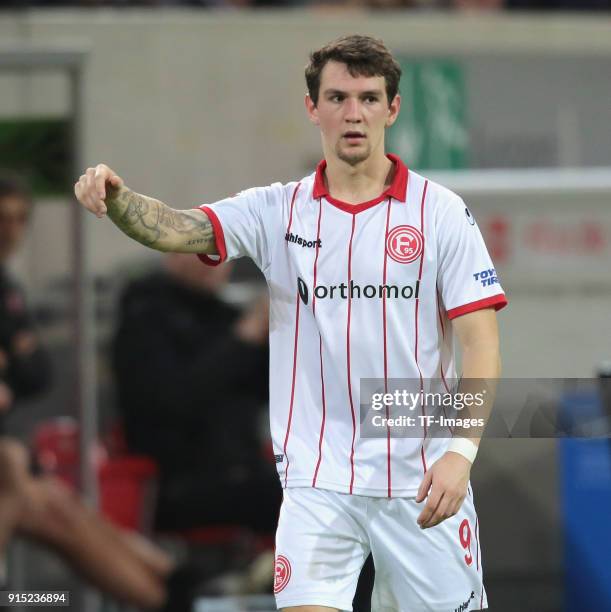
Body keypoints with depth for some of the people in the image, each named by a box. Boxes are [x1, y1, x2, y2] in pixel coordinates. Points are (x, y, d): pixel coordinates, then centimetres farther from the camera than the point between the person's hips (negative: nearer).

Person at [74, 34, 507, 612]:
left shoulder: (441, 211, -1)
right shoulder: (278, 210, 4)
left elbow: (480, 342, -5)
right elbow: (175, 228, -11)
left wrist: (460, 450, -18)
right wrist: (115, 195, -33)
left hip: (422, 480, -1)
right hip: (316, 482, 1)